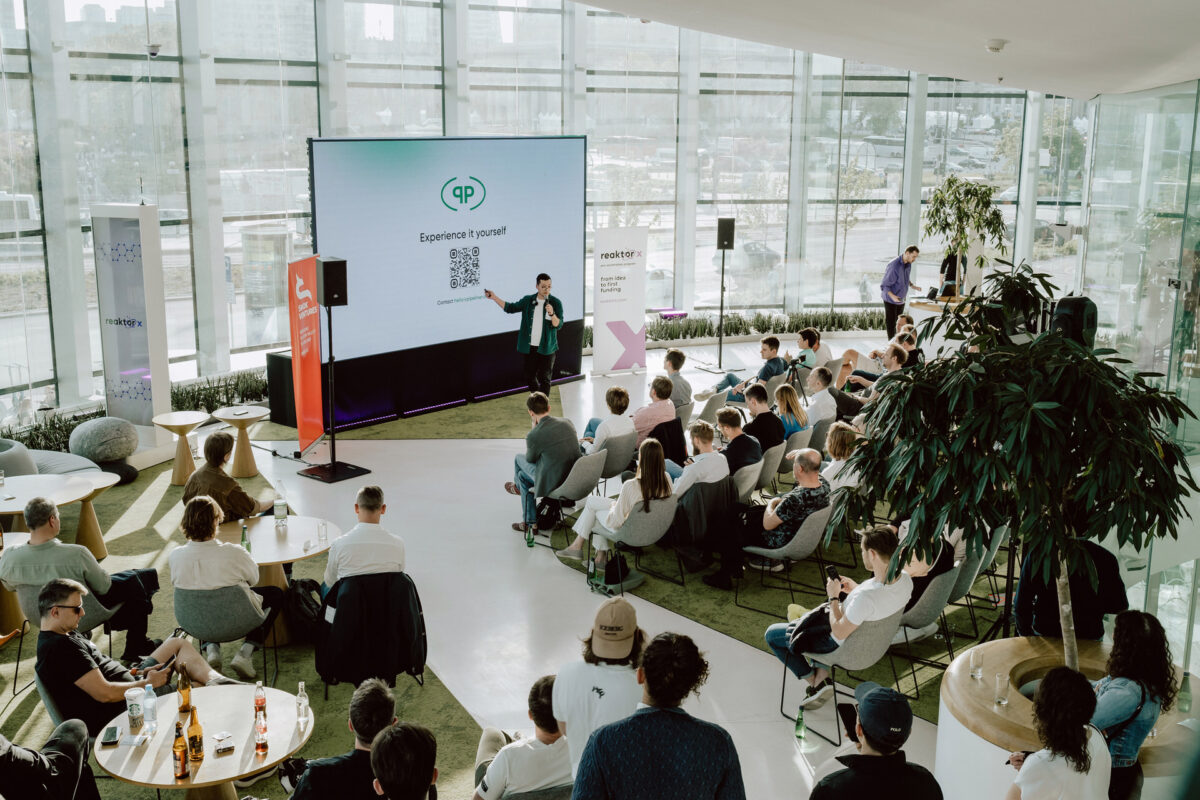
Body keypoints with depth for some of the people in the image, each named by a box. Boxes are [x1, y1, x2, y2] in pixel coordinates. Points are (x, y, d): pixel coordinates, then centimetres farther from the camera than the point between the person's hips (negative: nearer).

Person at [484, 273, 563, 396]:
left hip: (546, 348, -4)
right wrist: (494, 298, 4)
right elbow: (511, 308, 11)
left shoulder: (555, 303, -7)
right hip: (530, 347, 4)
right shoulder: (528, 300, 3)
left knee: (544, 379, -1)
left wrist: (552, 314, -32)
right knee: (530, 377, 13)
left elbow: (558, 325, -13)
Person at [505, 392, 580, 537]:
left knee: (518, 458, 20)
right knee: (524, 475, 29)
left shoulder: (534, 435, -21)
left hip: (553, 484, -6)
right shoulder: (568, 423, -3)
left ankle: (518, 486, 48)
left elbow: (530, 459, -1)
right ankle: (530, 522, 39)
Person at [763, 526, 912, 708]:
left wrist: (833, 597, -16)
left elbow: (839, 633, -27)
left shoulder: (865, 597, -42)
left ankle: (816, 682, 14)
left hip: (842, 644, -8)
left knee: (772, 634, 10)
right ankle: (822, 675, 21)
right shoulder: (905, 579, -17)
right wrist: (855, 588, -1)